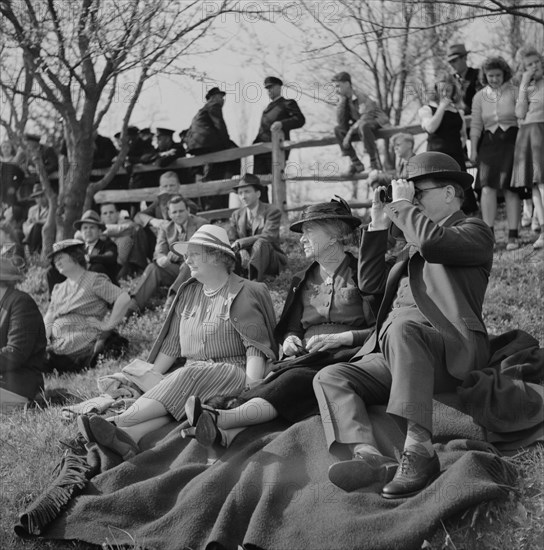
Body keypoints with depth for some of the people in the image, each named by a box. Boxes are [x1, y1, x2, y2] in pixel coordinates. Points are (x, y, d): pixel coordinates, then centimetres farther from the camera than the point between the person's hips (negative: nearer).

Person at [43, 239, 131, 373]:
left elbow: (124, 298, -8)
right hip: (58, 344, 7)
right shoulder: (58, 289, 26)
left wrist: (109, 324, -10)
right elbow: (49, 318, 24)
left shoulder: (94, 281, 2)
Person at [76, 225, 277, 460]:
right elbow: (171, 346, 19)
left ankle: (117, 423, -44)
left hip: (234, 375, -5)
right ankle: (129, 437, -56)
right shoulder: (188, 293, 18)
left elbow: (255, 348, -11)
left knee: (188, 376, -33)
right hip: (194, 377, 5)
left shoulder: (243, 294, -1)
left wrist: (252, 388, -24)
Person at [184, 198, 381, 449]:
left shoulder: (363, 274, 5)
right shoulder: (302, 280, 24)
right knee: (281, 377, -32)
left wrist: (339, 338, -14)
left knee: (296, 378, -36)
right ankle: (231, 432, -59)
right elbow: (291, 328, 27)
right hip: (306, 357, 5)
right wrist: (290, 340, 2)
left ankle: (221, 419, -56)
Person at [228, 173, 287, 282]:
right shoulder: (236, 215, 10)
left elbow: (267, 237, -21)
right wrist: (241, 251, -23)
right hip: (245, 259, 4)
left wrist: (240, 243, -26)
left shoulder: (272, 212, -5)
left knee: (260, 244, -36)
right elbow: (231, 241, 1)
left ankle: (253, 280, -50)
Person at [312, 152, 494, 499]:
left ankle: (420, 451, -44)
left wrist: (404, 205, -1)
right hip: (396, 356, 8)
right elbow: (371, 284, 25)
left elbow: (432, 241, -15)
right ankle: (371, 457, -35)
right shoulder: (414, 245, 32)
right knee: (330, 378, -12)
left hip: (452, 351, -8)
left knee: (403, 327, -39)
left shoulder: (474, 231, 8)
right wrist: (379, 224, 21)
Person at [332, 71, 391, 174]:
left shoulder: (360, 97, -20)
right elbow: (341, 122, -7)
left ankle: (375, 162, -30)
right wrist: (341, 102, -13)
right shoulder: (345, 99, 2)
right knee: (338, 129, -8)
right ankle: (356, 163, -9)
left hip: (380, 124, -8)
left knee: (363, 125, -39)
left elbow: (365, 118, -29)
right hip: (360, 126, 8)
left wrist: (349, 133, -30)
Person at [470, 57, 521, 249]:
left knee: (510, 189, -3)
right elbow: (476, 125, 9)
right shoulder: (479, 97, 9)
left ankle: (513, 235, 3)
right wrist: (473, 149, 2)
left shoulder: (514, 92, 1)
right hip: (489, 144, 2)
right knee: (487, 186, -11)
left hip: (511, 142, -2)